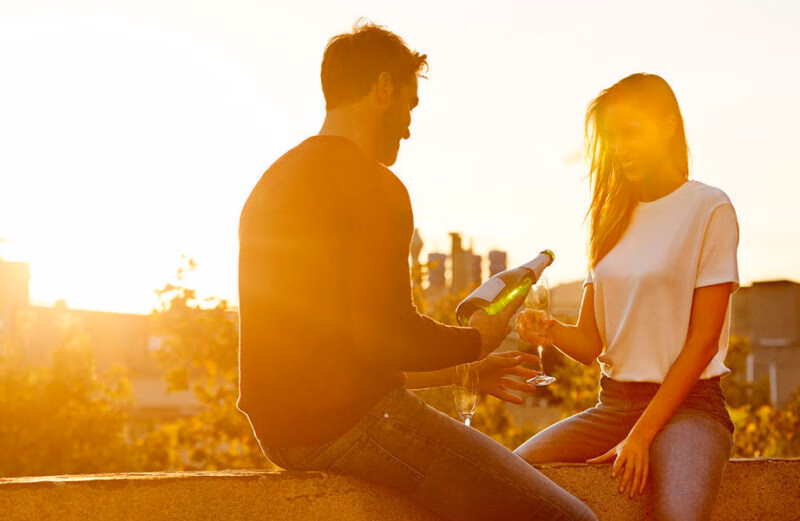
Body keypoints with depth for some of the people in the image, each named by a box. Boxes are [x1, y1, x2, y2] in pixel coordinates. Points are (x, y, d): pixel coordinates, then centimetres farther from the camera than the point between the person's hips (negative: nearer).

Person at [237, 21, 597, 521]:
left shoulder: (274, 182, 19)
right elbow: (386, 335, -20)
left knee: (507, 475, 27)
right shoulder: (374, 185, -11)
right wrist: (477, 339, 1)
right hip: (355, 419, -10)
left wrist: (461, 370, 23)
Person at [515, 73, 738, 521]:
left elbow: (702, 341, -8)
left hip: (687, 403, -5)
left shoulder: (709, 208, -2)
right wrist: (552, 331, -13)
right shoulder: (613, 220, 14)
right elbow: (591, 343, 10)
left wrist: (642, 435, -14)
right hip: (613, 403, 5)